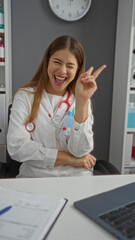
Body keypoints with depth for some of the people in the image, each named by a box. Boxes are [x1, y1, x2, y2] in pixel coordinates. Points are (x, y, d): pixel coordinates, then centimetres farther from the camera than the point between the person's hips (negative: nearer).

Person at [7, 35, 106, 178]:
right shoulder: (24, 96, 0)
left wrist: (83, 100, -18)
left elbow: (80, 152, -9)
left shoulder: (80, 100, 4)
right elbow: (16, 147, -10)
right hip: (33, 175, -1)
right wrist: (69, 159, -9)